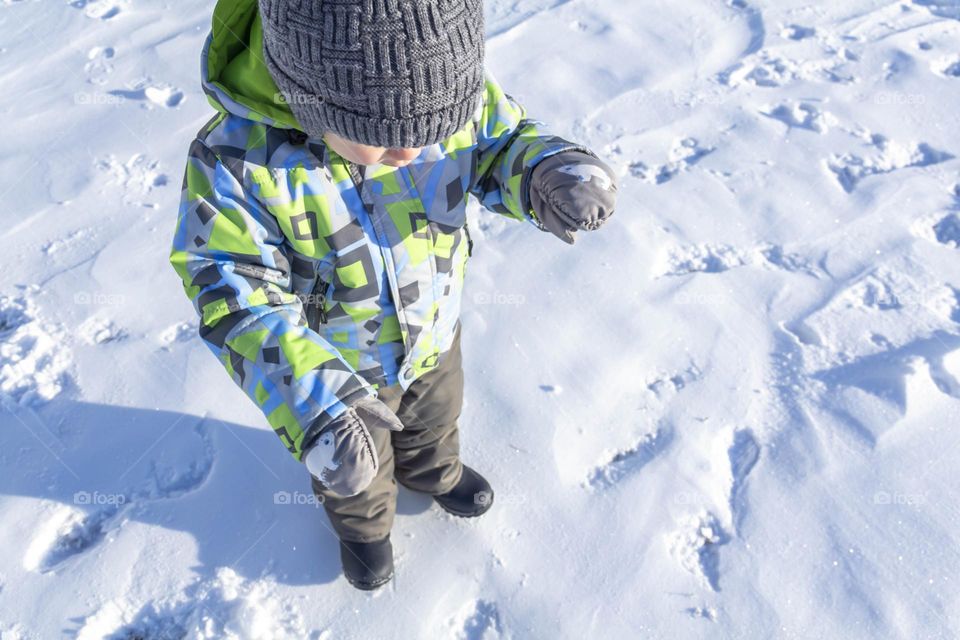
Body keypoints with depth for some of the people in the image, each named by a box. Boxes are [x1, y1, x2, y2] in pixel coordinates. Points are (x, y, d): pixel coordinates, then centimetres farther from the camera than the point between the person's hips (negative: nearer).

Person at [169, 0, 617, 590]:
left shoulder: (449, 89, -26)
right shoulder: (238, 162, -37)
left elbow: (500, 144, -9)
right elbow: (236, 293, -33)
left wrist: (549, 171, -34)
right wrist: (305, 392, -49)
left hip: (434, 338, 3)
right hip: (337, 367, -3)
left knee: (434, 422, 35)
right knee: (355, 469, 28)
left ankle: (434, 473, 71)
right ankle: (363, 524, 64)